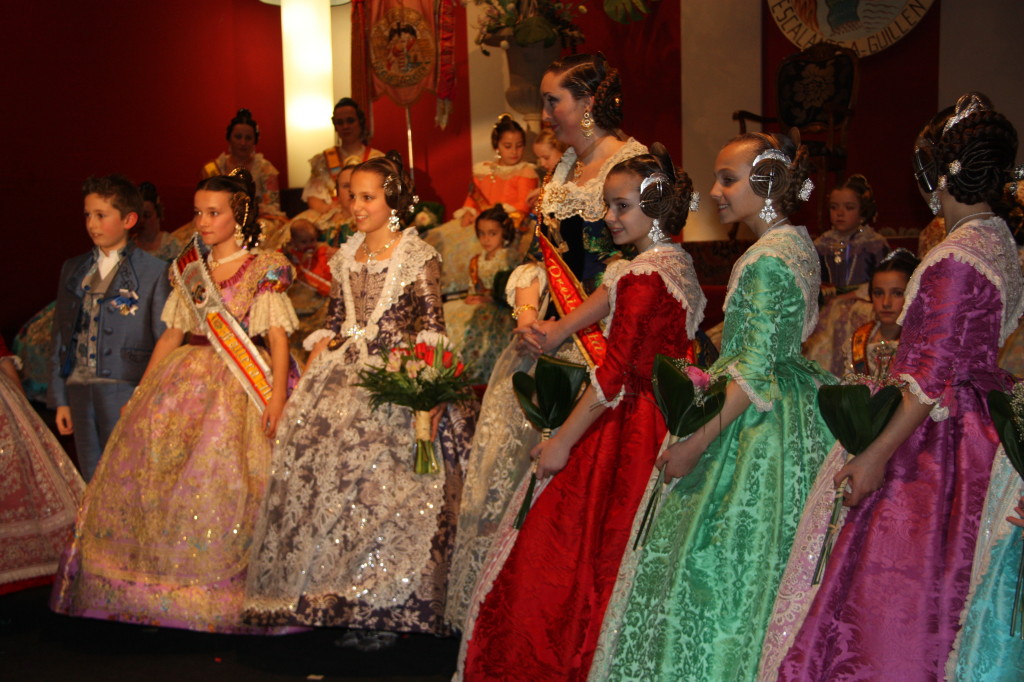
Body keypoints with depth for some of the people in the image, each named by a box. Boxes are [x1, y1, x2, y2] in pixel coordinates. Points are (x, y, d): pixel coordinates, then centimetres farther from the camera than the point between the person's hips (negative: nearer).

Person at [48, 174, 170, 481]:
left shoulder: (154, 272, -1)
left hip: (128, 395, -5)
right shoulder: (73, 270, 15)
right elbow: (60, 336, 16)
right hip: (80, 394, 5)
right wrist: (60, 398, 11)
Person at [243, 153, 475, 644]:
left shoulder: (417, 256, -1)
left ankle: (384, 609, 2)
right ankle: (337, 599, 11)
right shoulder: (345, 257, 15)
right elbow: (333, 324, 17)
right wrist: (309, 378, 7)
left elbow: (431, 329, -6)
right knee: (321, 468, -1)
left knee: (386, 489, -8)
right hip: (344, 376, 6)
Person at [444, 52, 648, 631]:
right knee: (505, 451, 9)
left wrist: (564, 328, -18)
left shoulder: (635, 163, -10)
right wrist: (526, 300, -1)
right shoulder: (565, 165, 16)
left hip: (595, 339, -8)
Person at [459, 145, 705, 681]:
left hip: (628, 430, -9)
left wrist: (562, 442, -15)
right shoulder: (676, 263, 9)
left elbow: (614, 377, -21)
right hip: (665, 417, 9)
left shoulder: (642, 279, -20)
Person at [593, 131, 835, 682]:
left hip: (758, 426, -10)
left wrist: (697, 442, -20)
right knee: (750, 564, 15)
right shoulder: (796, 244, 10)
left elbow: (755, 372, -22)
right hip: (790, 409, 10)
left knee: (727, 567, -1)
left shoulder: (767, 259, -20)